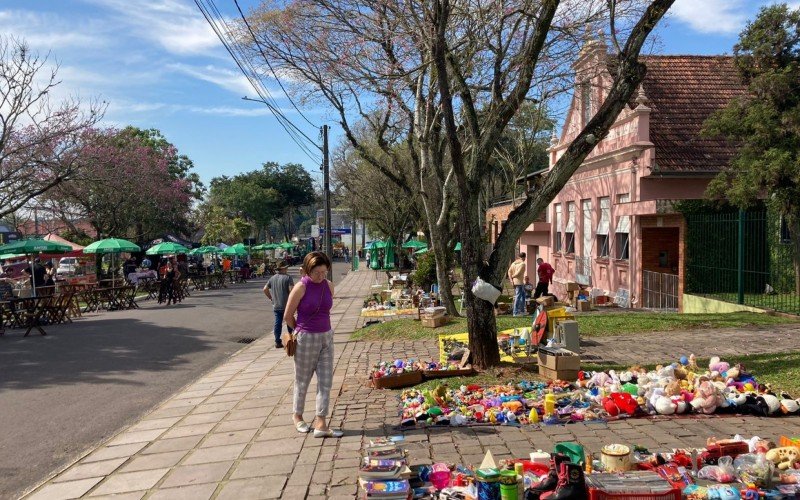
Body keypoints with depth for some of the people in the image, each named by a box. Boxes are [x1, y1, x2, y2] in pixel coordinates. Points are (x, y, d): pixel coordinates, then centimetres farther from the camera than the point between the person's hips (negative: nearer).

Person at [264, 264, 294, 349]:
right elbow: (292, 290, -21)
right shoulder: (288, 278, -11)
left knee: (278, 323, 7)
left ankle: (277, 342, 5)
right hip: (287, 305, -4)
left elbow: (265, 289, 7)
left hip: (276, 306, 4)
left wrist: (271, 297, 13)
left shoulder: (272, 278, 6)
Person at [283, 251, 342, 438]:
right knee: (302, 380, 11)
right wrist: (300, 331, 7)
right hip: (306, 339, -5)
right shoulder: (301, 288, -14)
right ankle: (298, 416, 31)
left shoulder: (329, 286, 1)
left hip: (326, 337, 5)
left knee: (326, 381, 1)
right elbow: (287, 316, -5)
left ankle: (320, 424, 5)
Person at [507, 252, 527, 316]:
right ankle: (515, 312, -3)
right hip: (520, 282, -8)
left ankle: (522, 311, 25)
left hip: (514, 282, 8)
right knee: (518, 297, -4)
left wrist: (511, 279, 1)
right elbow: (518, 273, -19)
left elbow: (509, 271, 5)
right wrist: (513, 276, -3)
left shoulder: (514, 263, 12)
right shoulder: (523, 264, -11)